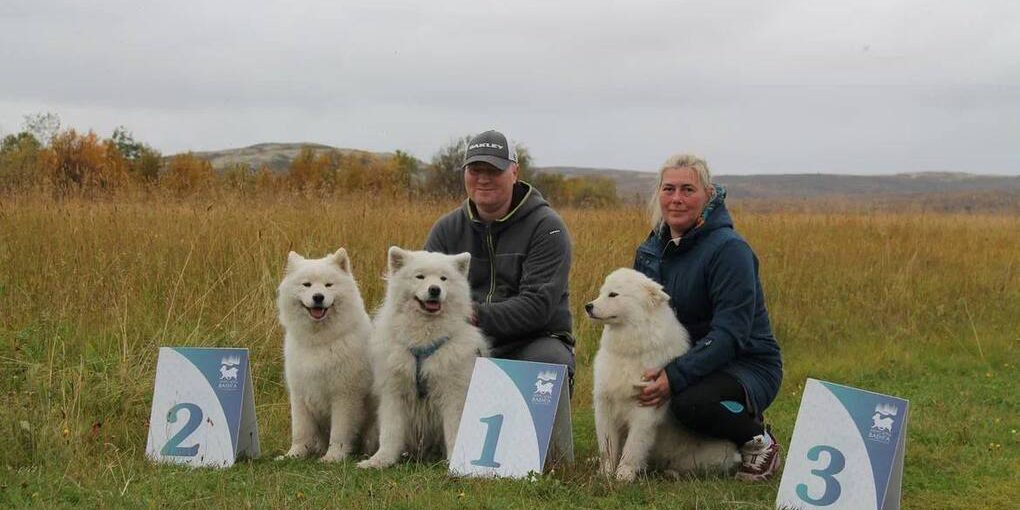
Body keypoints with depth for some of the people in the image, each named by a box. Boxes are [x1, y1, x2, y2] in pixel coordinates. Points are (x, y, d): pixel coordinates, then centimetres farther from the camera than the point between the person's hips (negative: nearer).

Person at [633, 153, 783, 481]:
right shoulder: (652, 248, 6)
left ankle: (759, 442, -6)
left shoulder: (729, 250, -18)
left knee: (690, 402, -36)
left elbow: (731, 334, -25)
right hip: (688, 361, 7)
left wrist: (675, 377, -34)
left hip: (745, 365, -7)